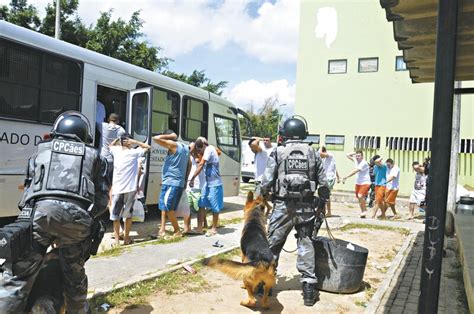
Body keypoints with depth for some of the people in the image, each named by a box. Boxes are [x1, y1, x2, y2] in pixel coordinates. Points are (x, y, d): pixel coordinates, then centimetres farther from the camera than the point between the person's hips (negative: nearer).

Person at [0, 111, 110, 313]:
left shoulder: (42, 150, 29)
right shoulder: (93, 155, 27)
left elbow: (29, 187, 27)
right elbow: (102, 200, 20)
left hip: (40, 210, 0)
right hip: (77, 215, 1)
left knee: (18, 277, 6)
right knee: (75, 276, 18)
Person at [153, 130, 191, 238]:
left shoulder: (173, 145, -12)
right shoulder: (185, 148, 14)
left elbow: (155, 138, -15)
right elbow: (189, 163, 21)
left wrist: (169, 136, -5)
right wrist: (185, 179, 24)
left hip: (171, 183, -9)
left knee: (168, 207, -4)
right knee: (164, 206, 12)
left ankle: (177, 231, 5)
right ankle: (162, 229, 13)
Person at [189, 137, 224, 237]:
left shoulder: (209, 149, -15)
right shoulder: (209, 150, 12)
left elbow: (201, 165, -19)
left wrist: (192, 178, -18)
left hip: (214, 183, -9)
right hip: (208, 182, 9)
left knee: (215, 206, 1)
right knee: (201, 204, 7)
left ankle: (214, 228, 11)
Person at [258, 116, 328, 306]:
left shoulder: (278, 152, -1)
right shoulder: (313, 153, 8)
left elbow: (266, 182, -7)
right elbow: (323, 184, 7)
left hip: (283, 206, -2)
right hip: (306, 207, 2)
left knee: (272, 245, 11)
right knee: (306, 246, 11)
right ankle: (309, 287, 13)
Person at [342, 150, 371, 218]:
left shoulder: (364, 163, -19)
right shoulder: (356, 160, 4)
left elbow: (354, 171, -25)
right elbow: (348, 155, 15)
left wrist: (346, 177, -27)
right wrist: (355, 153, 2)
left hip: (365, 182, -8)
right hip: (358, 182, 8)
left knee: (360, 196, -23)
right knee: (359, 197, 9)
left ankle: (365, 210, -5)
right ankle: (362, 212, 21)